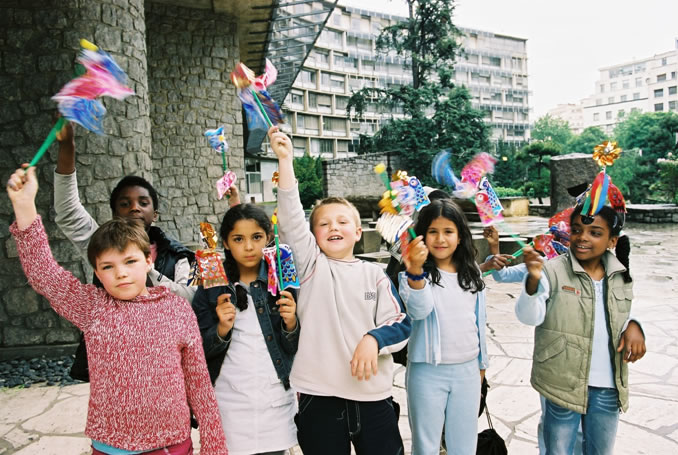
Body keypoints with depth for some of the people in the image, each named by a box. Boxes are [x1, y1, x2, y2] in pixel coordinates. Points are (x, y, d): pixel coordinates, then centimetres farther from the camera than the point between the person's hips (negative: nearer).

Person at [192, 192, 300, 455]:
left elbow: (294, 349, 1)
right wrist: (222, 329, -20)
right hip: (230, 401, 0)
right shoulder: (211, 286, -3)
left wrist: (290, 323, -18)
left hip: (275, 398, 1)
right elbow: (202, 350, -2)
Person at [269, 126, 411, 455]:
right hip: (319, 394, -1)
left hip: (373, 394, 2)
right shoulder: (311, 265, 0)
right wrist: (285, 159, -21)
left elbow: (400, 323, 1)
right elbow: (290, 217, -13)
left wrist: (373, 339, -19)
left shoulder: (374, 274, 5)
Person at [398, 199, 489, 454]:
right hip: (427, 372, -3)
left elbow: (479, 322, 11)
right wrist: (415, 272, -48)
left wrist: (481, 366, 16)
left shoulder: (472, 275, 3)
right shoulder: (412, 274, -11)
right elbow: (419, 310, -30)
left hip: (467, 371, 4)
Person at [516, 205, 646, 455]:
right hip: (563, 385, -4)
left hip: (609, 387, 4)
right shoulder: (553, 270, -14)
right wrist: (533, 279, -43)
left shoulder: (622, 276, 1)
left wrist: (634, 326, -5)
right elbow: (528, 316, -25)